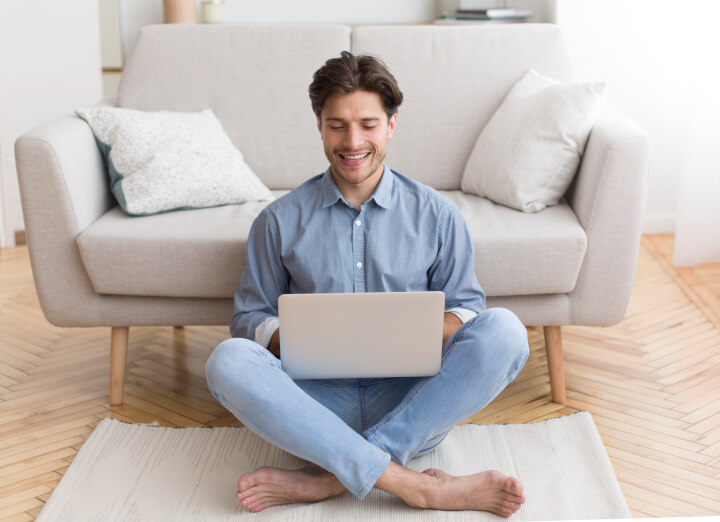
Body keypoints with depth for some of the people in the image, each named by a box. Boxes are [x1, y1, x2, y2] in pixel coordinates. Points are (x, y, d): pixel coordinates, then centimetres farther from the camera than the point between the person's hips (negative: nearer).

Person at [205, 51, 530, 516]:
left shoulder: (438, 215, 7)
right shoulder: (280, 221, 7)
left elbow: (467, 303, 11)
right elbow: (249, 317, 9)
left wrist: (432, 330, -14)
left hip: (412, 406, 1)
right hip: (318, 401, 0)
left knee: (503, 330, -26)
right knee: (228, 361, -29)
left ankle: (327, 477, -28)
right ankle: (415, 485, -33)